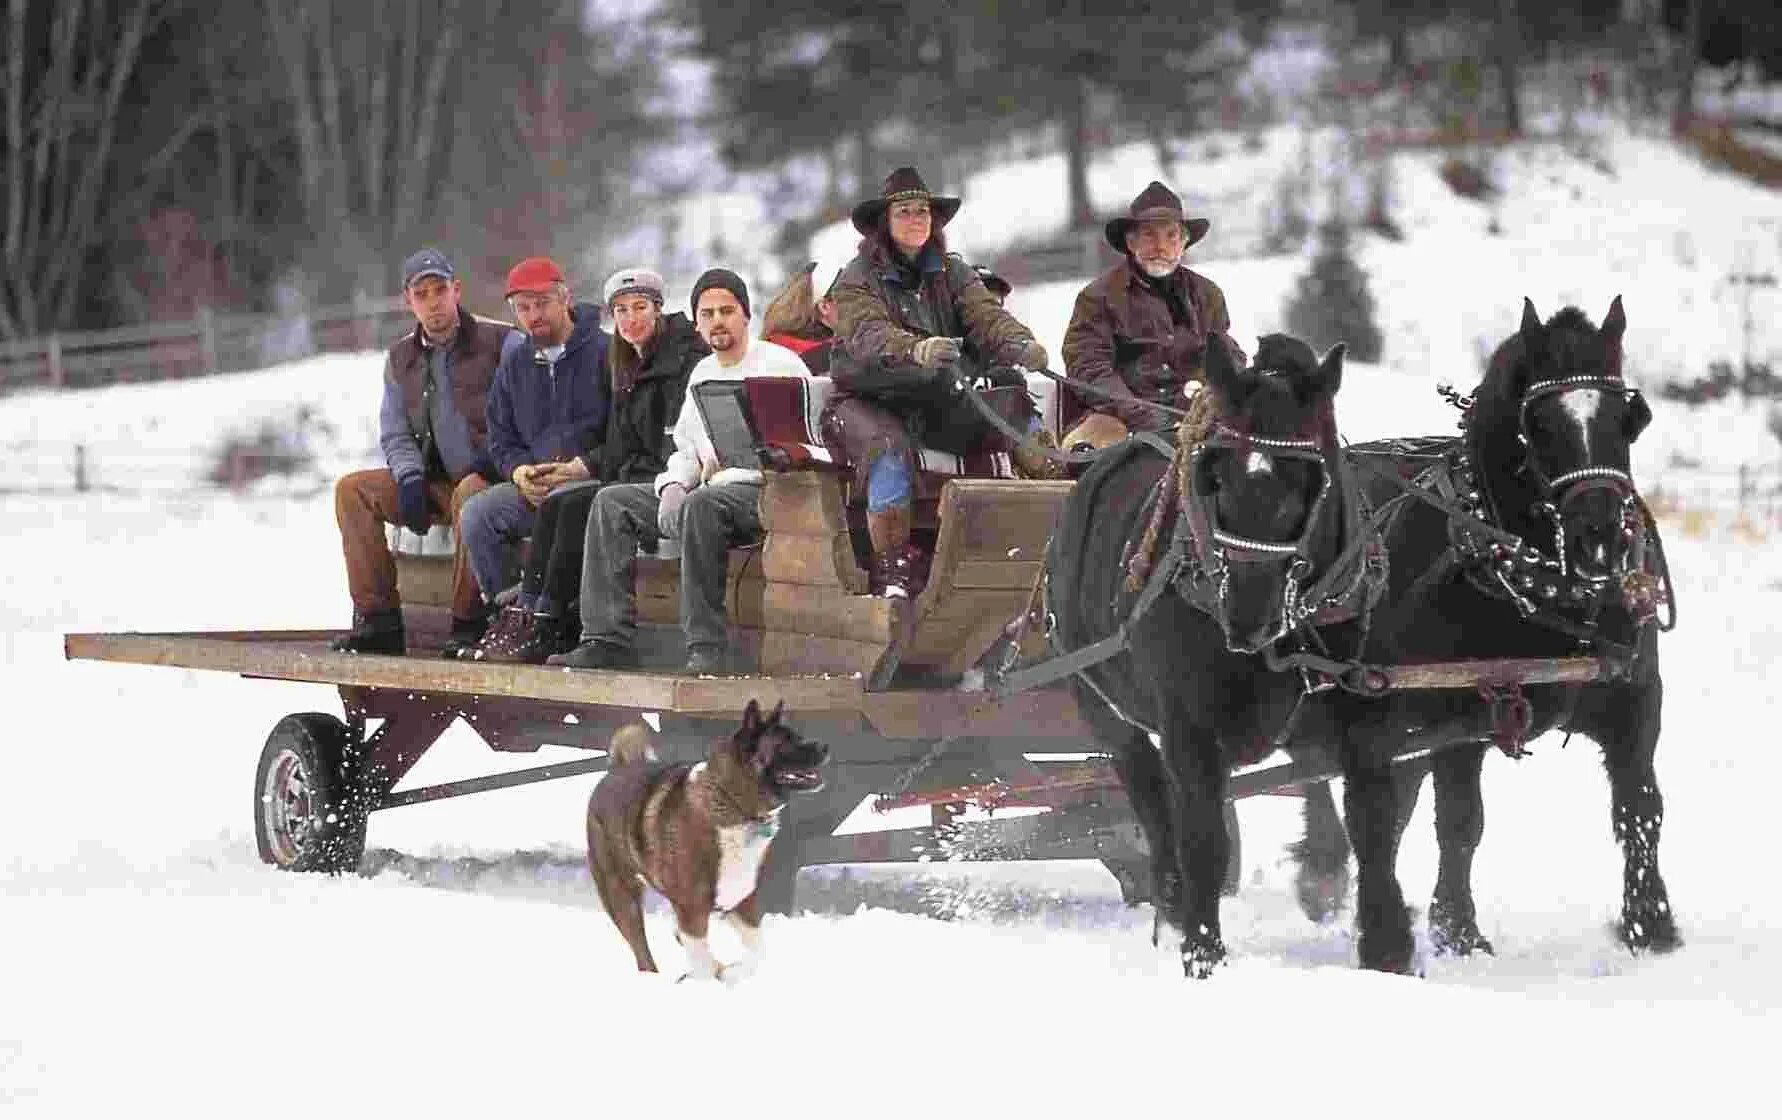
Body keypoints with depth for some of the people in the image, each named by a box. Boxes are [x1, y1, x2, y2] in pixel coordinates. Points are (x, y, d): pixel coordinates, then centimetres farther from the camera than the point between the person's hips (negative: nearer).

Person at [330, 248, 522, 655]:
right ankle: (378, 618, -17)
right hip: (435, 484, 6)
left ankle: (468, 622, -30)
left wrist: (495, 458, -21)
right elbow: (395, 434, 13)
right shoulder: (401, 357, 14)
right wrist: (410, 476, -7)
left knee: (470, 493, -40)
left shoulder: (502, 342, -3)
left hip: (492, 477, -6)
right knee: (352, 490, -12)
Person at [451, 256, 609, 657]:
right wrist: (519, 471, -3)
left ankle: (533, 614, -30)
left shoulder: (604, 353, 0)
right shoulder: (514, 367, 19)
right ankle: (505, 614, -17)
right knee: (476, 513, -19)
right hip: (534, 487, 6)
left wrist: (580, 469, -17)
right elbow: (501, 443, 21)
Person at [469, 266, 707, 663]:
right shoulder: (627, 366, 21)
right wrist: (573, 468, 9)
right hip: (628, 478, 9)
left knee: (579, 506, -24)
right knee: (555, 503, -13)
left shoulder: (685, 358, -7)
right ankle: (524, 615, -22)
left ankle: (546, 628, -23)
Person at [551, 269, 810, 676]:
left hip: (764, 490, -8)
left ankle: (707, 648, -37)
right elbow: (686, 449, 24)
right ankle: (609, 639, -15)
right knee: (612, 502, -6)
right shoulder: (702, 373, 23)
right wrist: (673, 486, -1)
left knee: (699, 505, -39)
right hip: (708, 487, 8)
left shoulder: (780, 364, -2)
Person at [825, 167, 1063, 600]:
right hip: (873, 398, -4)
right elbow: (868, 335, -20)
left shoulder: (951, 272, 14)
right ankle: (892, 574, -33)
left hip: (942, 400, 4)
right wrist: (916, 350, -42)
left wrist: (1019, 343, -29)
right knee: (889, 448, -36)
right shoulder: (858, 278, 1)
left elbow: (986, 315, -5)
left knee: (1014, 407, -22)